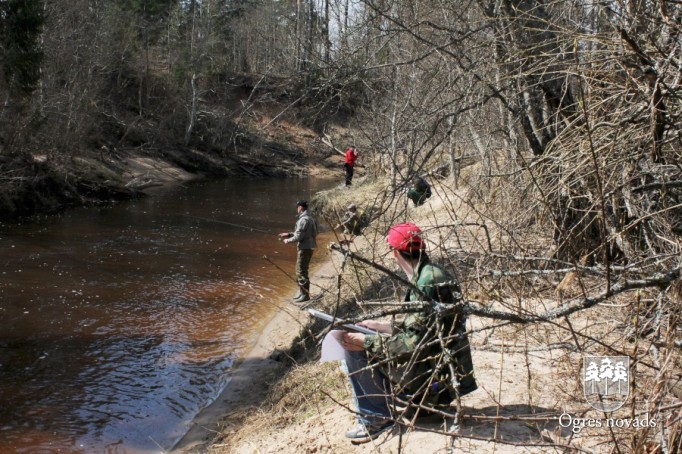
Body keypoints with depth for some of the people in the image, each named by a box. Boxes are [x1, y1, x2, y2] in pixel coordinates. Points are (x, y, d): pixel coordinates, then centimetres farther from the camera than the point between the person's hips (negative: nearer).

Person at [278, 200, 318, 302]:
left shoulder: (303, 220, -20)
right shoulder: (309, 218, 13)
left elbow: (298, 237, -21)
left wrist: (288, 240, -5)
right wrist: (289, 234, 16)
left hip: (305, 248, -10)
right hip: (306, 247, 10)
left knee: (301, 272, -3)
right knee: (300, 271, 18)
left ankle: (305, 294, 2)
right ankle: (302, 292, 25)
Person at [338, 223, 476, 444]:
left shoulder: (428, 283, -21)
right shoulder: (429, 276, 9)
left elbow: (415, 343, -25)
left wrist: (366, 342, -20)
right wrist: (378, 326, 18)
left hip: (437, 379, -10)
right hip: (440, 369, 10)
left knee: (354, 348, -11)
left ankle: (376, 417, 0)